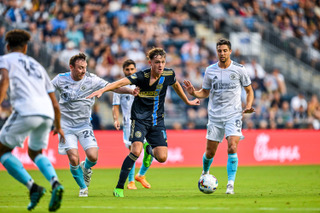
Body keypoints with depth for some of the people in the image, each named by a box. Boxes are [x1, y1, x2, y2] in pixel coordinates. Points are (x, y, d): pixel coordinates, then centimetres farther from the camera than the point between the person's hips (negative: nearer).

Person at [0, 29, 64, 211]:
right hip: (47, 113, 6)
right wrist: (58, 127, 44)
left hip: (26, 111, -6)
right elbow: (55, 103, 31)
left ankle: (33, 187, -7)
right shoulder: (37, 66, 32)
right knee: (35, 152, 27)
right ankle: (55, 183, -1)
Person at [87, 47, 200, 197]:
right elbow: (122, 82, -32)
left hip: (158, 121, 4)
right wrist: (102, 90, -47)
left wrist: (187, 101, 34)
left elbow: (176, 85, 20)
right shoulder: (142, 76, -18)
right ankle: (119, 188, -13)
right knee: (136, 151, -24)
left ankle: (149, 149, 33)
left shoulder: (169, 74, -4)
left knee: (162, 157, -6)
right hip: (140, 119, -4)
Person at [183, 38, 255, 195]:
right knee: (210, 152, 6)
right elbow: (205, 93, 15)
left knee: (232, 148, -20)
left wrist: (248, 106, -8)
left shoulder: (239, 69, -1)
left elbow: (249, 90, 9)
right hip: (215, 117, 2)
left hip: (233, 115, -2)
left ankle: (230, 184, -15)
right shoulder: (210, 70, 5)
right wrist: (193, 93, -6)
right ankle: (205, 173, 37)